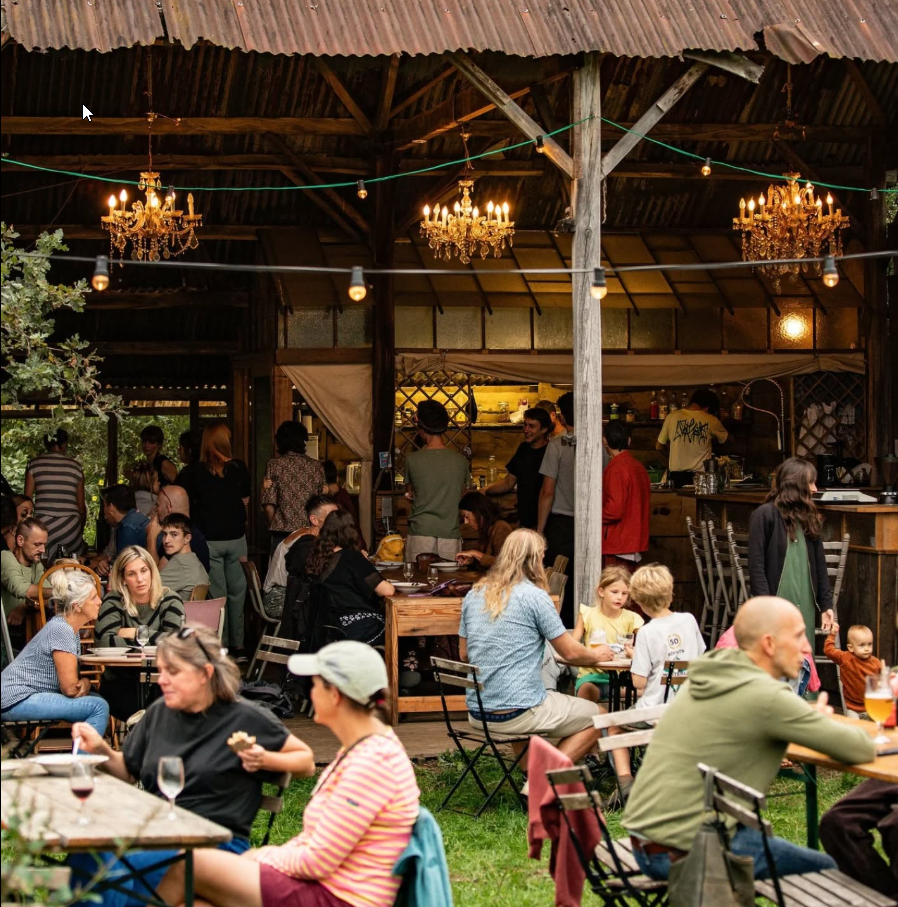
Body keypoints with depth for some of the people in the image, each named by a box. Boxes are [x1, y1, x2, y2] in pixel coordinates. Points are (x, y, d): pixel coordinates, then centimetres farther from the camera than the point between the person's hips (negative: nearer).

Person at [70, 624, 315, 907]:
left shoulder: (246, 719, -2)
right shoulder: (159, 712, 12)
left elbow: (307, 762, 7)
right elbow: (129, 772, 23)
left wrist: (264, 760, -11)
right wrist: (101, 749, 3)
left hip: (215, 842, -5)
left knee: (120, 869, -32)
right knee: (84, 857, -28)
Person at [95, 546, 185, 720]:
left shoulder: (169, 600, 1)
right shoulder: (113, 601, -1)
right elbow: (105, 642, -17)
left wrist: (135, 633, -9)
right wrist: (151, 640, -13)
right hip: (120, 684, -1)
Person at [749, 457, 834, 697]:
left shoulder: (808, 518, 14)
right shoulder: (765, 515, -5)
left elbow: (819, 564, 15)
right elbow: (756, 565, -9)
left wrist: (826, 604, 8)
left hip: (804, 607, 6)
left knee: (802, 669, 4)